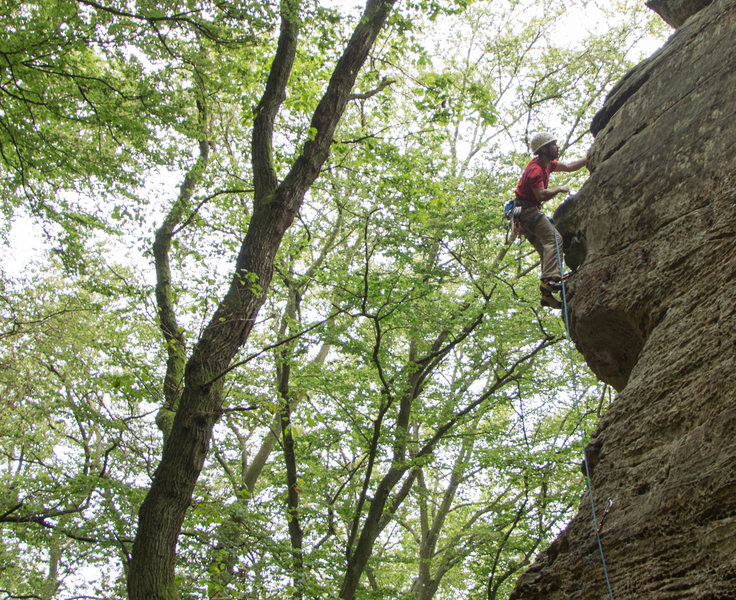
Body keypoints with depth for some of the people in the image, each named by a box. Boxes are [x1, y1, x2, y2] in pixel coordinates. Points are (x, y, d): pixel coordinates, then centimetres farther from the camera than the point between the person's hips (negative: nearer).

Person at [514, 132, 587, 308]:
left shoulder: (546, 164, 17)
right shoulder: (535, 169, -15)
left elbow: (569, 167, 26)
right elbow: (541, 195, -26)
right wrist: (559, 189, -11)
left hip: (526, 213, 11)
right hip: (527, 209, -11)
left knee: (546, 249, 2)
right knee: (554, 238, -25)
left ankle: (547, 295, -6)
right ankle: (550, 279, -41)